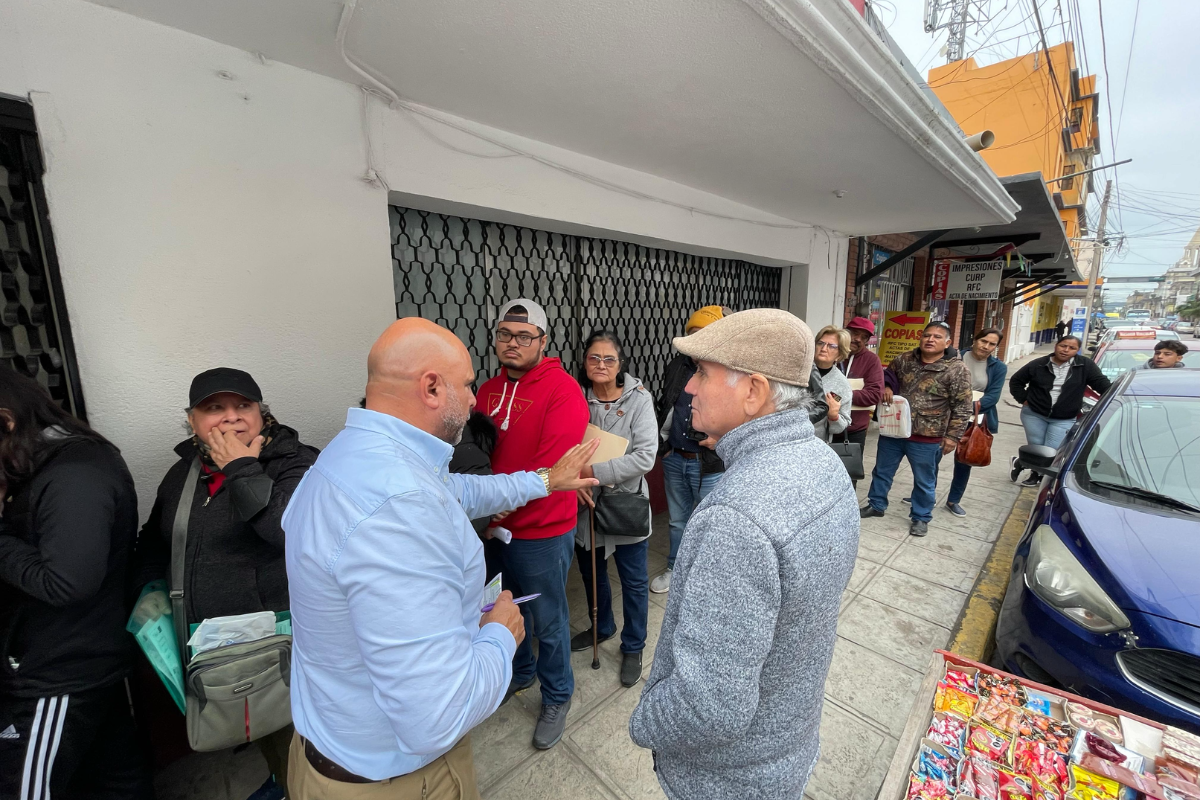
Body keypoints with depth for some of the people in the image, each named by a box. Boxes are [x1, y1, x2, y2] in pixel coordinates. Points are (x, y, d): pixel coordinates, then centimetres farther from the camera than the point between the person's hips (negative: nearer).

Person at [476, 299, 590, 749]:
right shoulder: (488, 390, 4)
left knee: (548, 622, 14)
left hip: (542, 531, -6)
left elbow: (552, 467, -24)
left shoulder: (563, 391, -18)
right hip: (492, 528, 7)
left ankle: (557, 698, 41)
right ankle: (520, 673, 53)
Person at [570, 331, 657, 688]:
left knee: (634, 582, 13)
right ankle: (601, 628, 51)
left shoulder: (638, 399, -14)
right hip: (585, 505, 3)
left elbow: (645, 456, -21)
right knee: (591, 573, 24)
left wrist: (595, 472, -23)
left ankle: (632, 648, 38)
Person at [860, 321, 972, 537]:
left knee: (924, 481, 13)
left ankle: (920, 517, 32)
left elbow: (962, 408, -9)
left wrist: (952, 436, -12)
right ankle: (876, 505, 36)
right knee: (882, 471, 17)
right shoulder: (903, 360, 0)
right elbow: (887, 374, 20)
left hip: (926, 439, -3)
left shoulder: (957, 370, -10)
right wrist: (886, 387, -2)